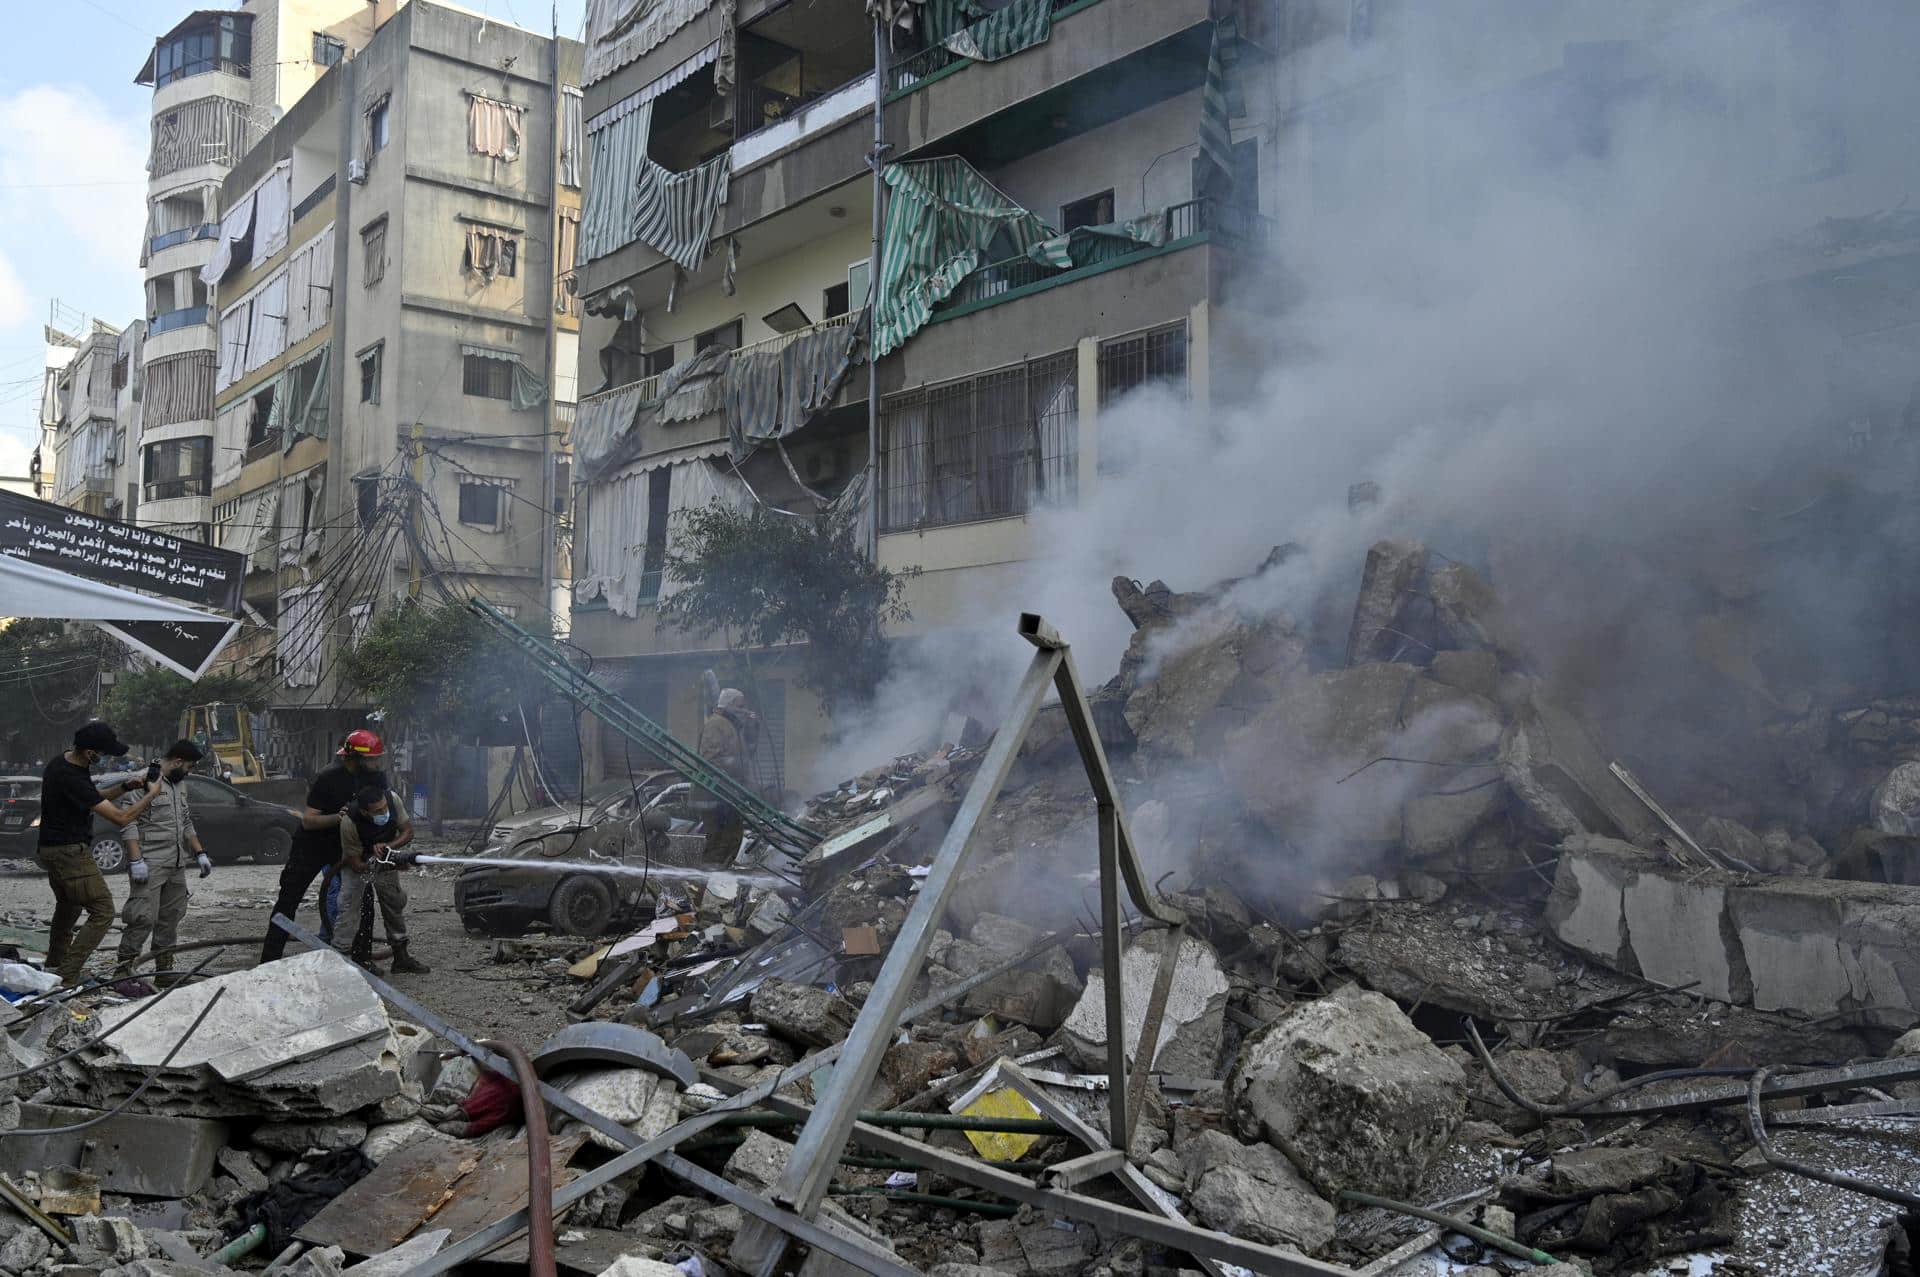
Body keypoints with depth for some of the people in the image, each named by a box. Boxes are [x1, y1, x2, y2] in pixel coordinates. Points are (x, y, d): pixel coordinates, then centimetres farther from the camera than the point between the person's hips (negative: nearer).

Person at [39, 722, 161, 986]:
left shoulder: (61, 764, 4)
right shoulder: (71, 779, -27)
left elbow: (94, 797, 20)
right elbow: (120, 818, -24)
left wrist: (125, 787, 5)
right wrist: (151, 794, -12)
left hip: (54, 849, 11)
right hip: (70, 852, -11)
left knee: (68, 906, 28)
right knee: (102, 913, -9)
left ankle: (54, 966, 43)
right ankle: (66, 979, -10)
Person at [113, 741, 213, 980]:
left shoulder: (179, 785, 18)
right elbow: (128, 824, -16)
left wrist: (200, 853, 19)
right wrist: (136, 860, -21)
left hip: (177, 866, 9)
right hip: (149, 865, -9)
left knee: (171, 917, 12)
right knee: (144, 917, -12)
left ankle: (164, 969, 20)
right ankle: (122, 970, -4)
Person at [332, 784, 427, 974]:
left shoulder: (393, 800, -28)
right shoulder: (349, 823, -36)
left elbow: (408, 831, -14)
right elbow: (356, 864, -29)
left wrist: (388, 846, -31)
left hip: (385, 859, 4)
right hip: (359, 862, -4)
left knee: (395, 902, 7)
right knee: (352, 906, -18)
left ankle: (401, 958, 18)